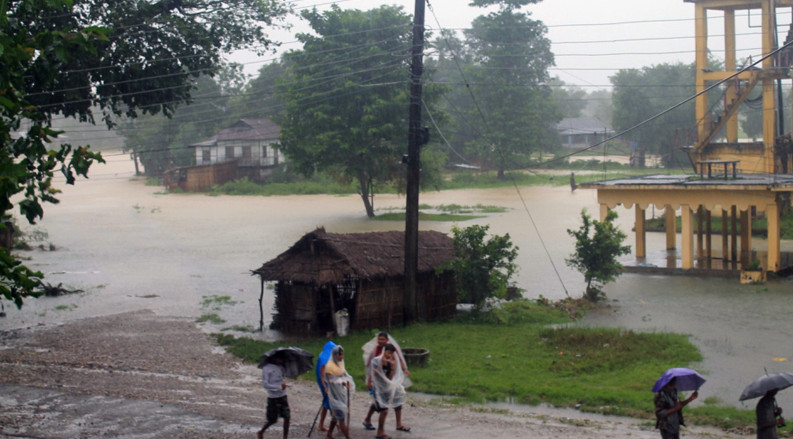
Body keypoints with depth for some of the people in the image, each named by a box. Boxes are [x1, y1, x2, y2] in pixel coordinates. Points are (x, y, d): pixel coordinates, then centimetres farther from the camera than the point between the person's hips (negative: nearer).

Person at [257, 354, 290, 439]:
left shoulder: (280, 367, 6)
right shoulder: (266, 369, -13)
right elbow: (265, 384, -17)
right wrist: (279, 387, -22)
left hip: (283, 396, 6)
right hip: (273, 397, -6)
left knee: (287, 417, -1)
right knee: (272, 420, 5)